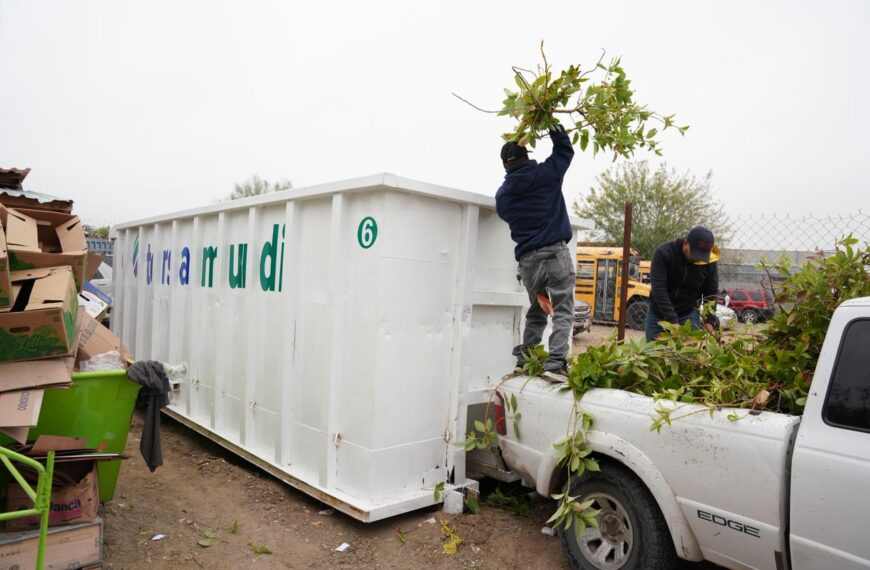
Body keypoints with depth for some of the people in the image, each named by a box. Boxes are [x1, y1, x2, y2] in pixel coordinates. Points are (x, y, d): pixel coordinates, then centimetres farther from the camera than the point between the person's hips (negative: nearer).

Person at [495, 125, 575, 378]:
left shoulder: (503, 194, 8)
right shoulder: (546, 173, 1)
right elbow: (565, 149, 16)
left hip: (527, 260, 4)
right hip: (555, 253, -4)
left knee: (536, 312, 18)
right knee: (562, 311, -3)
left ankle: (524, 360, 19)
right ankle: (556, 362, -15)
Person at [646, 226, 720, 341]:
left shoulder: (709, 262, -12)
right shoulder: (663, 253, -20)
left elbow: (711, 293, 0)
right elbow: (658, 289, -25)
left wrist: (710, 321, -14)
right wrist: (673, 321, -31)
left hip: (688, 314, 0)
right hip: (658, 313, 0)